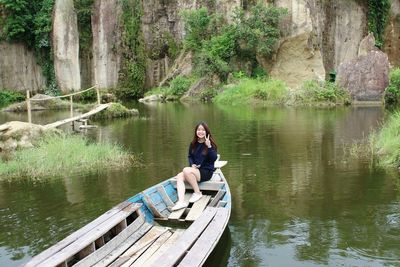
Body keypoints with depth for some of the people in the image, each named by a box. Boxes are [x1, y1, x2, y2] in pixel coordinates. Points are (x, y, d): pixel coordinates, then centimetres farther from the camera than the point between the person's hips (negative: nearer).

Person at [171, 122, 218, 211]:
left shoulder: (211, 144, -5)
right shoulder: (193, 144, 9)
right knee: (179, 176, -23)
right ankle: (181, 201, -38)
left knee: (186, 170, -30)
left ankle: (197, 193, -14)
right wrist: (192, 164, -2)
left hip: (207, 171, -5)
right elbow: (190, 156, 19)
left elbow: (214, 158, -15)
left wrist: (209, 146, -27)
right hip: (195, 170, 5)